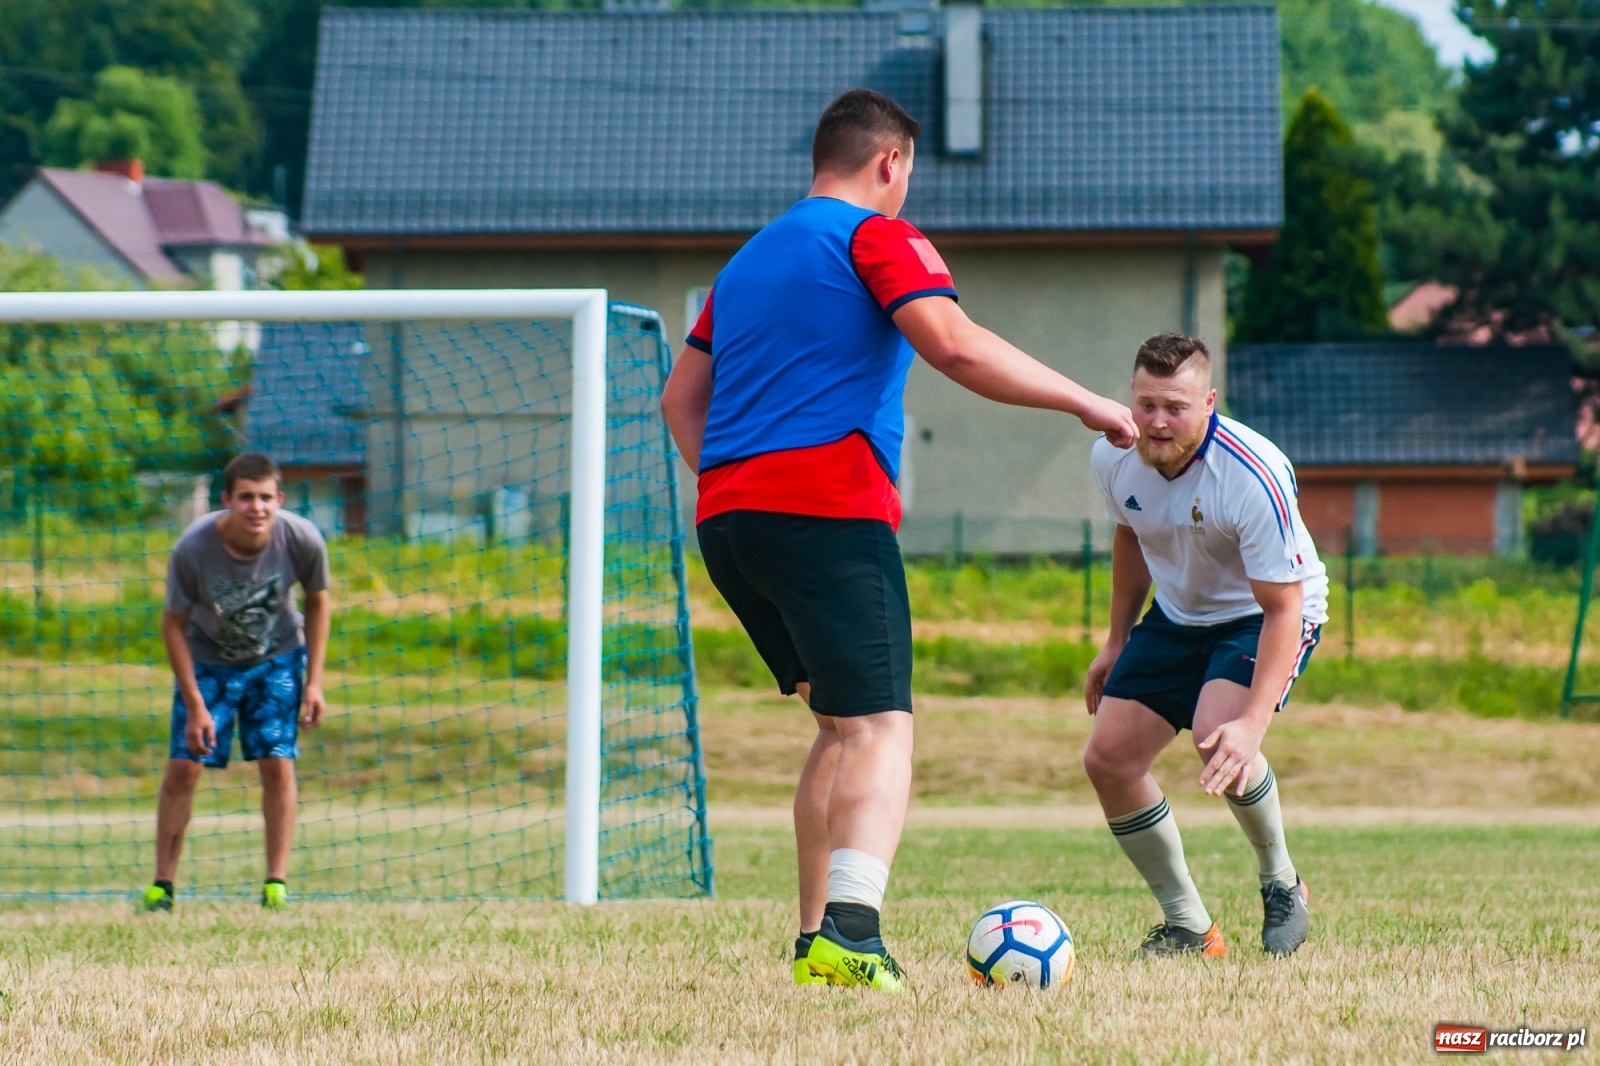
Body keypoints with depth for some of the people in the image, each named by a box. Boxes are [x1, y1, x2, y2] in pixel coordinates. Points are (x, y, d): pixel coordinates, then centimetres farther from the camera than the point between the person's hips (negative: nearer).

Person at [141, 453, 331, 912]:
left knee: (277, 764, -10)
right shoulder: (193, 548, -30)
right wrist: (194, 705, -17)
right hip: (207, 661, -1)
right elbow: (174, 624, -16)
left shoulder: (302, 541, -26)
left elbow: (317, 602, -5)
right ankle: (162, 884, 3)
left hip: (276, 659, 1)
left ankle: (276, 883, -4)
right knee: (182, 766, -7)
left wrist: (314, 682, -8)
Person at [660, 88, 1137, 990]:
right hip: (829, 509, -8)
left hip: (726, 520, 8)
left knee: (841, 726, 17)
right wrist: (1083, 403, -8)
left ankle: (816, 939, 12)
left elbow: (681, 397, 28)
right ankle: (851, 934, -34)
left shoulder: (750, 259, 25)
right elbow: (955, 347, -14)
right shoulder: (876, 237, 1)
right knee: (880, 728, -13)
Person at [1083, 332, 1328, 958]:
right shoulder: (1114, 459, -14)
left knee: (1218, 734, -32)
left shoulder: (1255, 476, -33)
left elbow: (1283, 606, -32)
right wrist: (1116, 642, 16)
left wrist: (1253, 724, -41)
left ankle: (1281, 883, -6)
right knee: (1108, 759, -4)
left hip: (1264, 618, -6)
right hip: (1175, 618, 6)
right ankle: (1188, 928, 11)